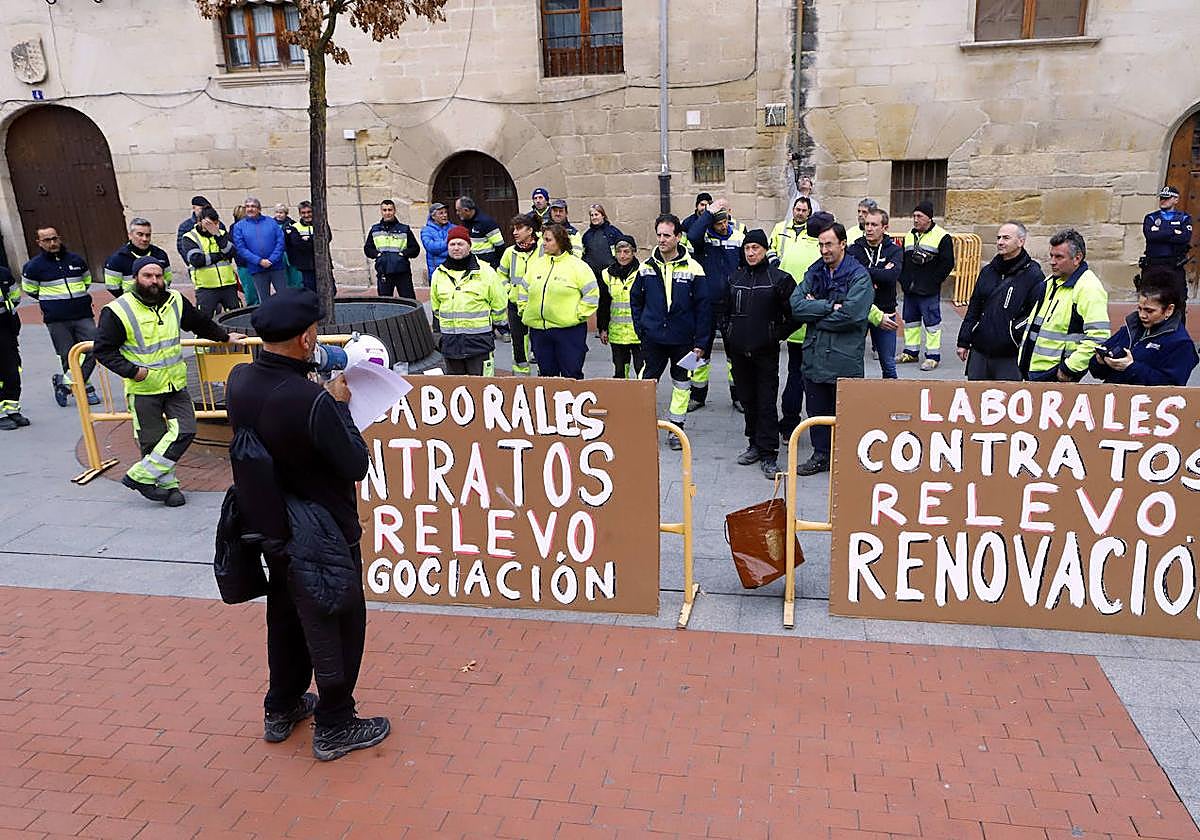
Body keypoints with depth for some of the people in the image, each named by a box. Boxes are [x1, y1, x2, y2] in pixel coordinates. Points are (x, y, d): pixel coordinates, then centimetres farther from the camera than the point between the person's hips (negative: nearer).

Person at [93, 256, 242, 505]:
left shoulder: (175, 301, 2)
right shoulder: (118, 312, -12)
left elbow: (200, 323, 21)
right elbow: (103, 350, -9)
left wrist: (225, 336, 25)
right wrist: (131, 370, -19)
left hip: (176, 384, 5)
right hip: (143, 389, -5)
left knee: (185, 430, -5)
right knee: (153, 442, 1)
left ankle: (140, 476, 5)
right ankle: (167, 484, 19)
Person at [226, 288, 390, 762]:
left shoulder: (239, 381, -8)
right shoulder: (311, 400, -31)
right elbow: (355, 465, -22)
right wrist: (340, 405, -11)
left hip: (270, 525, 8)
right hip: (321, 536, -7)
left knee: (285, 617, 26)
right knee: (336, 627, 12)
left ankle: (282, 709, 44)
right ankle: (334, 727, 27)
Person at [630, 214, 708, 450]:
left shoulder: (692, 269, -6)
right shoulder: (647, 267, 2)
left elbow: (703, 306, -5)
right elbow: (635, 300, 11)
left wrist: (700, 342, -8)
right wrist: (640, 329, 2)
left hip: (683, 339, -1)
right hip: (653, 338, 1)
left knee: (682, 384, 9)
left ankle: (676, 428, 22)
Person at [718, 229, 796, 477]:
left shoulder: (779, 278, -4)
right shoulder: (735, 278, 9)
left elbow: (794, 312, -1)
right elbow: (723, 308, 20)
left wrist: (779, 334, -2)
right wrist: (728, 333, 12)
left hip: (766, 351, -4)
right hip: (739, 350, 4)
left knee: (767, 402, -4)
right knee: (748, 399, 12)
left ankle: (769, 454, -1)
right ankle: (755, 444, 25)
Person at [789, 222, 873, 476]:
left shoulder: (858, 275, -7)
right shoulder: (814, 272, 9)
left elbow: (850, 315, -20)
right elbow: (796, 305, -4)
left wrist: (815, 312, -9)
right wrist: (830, 307, -15)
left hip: (844, 359, -5)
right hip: (814, 355, 5)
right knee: (817, 410, 15)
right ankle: (820, 456, 30)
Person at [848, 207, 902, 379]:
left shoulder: (894, 250, 0)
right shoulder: (854, 249, 0)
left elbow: (891, 276, -20)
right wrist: (878, 274, -21)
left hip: (885, 313, 0)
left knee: (888, 365, 9)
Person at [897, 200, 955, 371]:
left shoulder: (942, 237, -8)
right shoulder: (909, 235, 13)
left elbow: (947, 263, -9)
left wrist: (933, 281, -12)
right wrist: (903, 279, 6)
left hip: (929, 291, -7)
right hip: (909, 289, 7)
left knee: (932, 321, -1)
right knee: (910, 320, 13)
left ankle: (933, 356, 5)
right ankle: (911, 352, 25)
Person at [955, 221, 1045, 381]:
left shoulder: (1033, 275, -7)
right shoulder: (988, 271, 12)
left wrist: (1014, 330, -20)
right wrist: (964, 342, 14)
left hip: (1010, 357, -6)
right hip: (979, 352, 6)